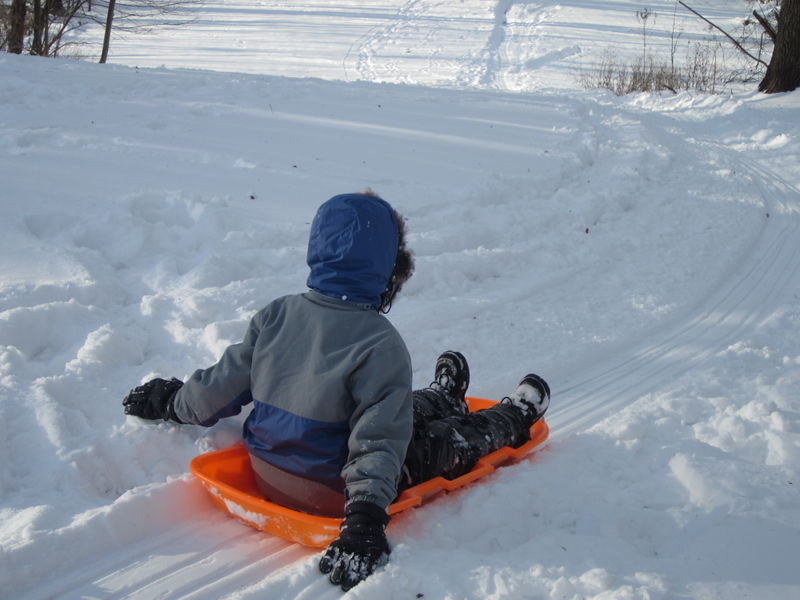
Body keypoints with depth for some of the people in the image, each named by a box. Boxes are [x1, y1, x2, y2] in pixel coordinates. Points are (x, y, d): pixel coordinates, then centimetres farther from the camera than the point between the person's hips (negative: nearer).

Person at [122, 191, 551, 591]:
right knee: (452, 437, 17)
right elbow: (378, 441, -30)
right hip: (333, 495, -6)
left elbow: (220, 389, -1)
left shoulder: (276, 314, -10)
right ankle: (514, 419, 45)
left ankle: (442, 399, 59)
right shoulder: (381, 344, -26)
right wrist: (365, 520, -29)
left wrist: (170, 401, 17)